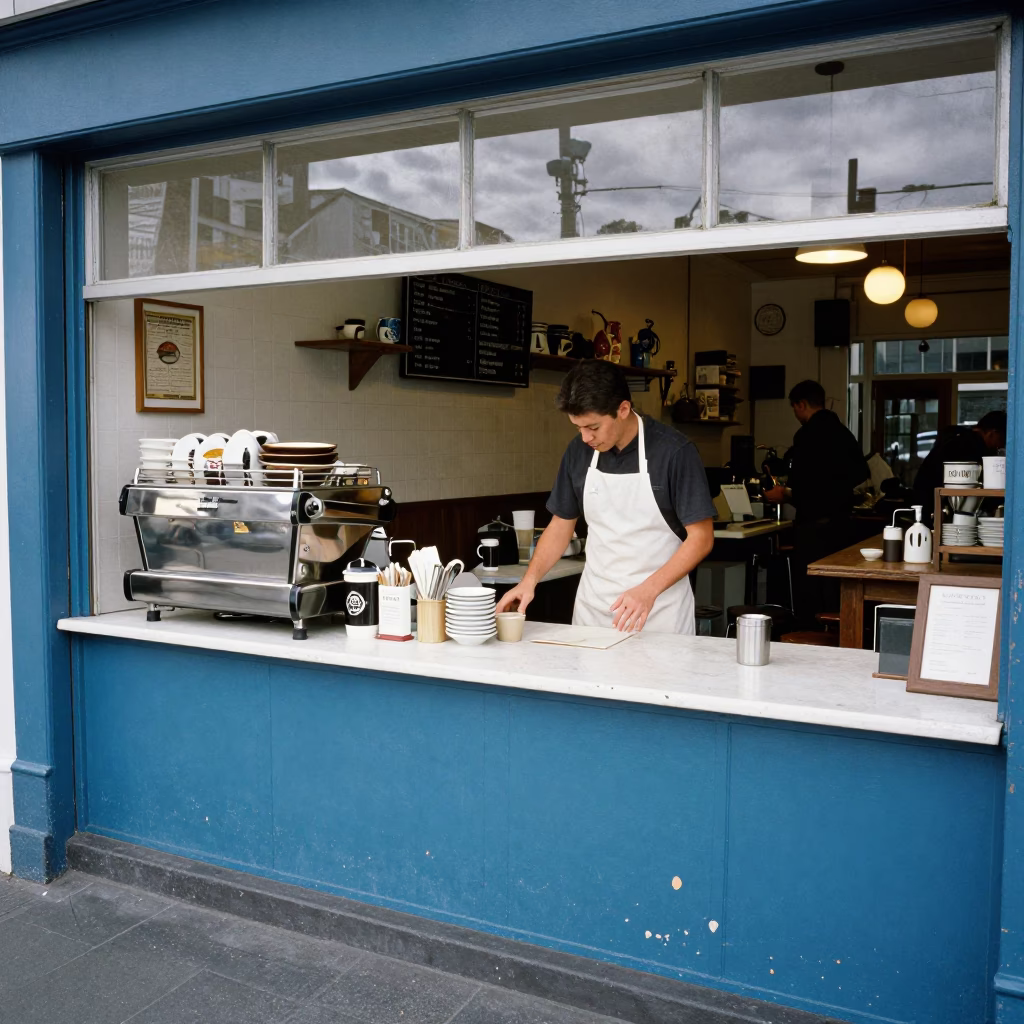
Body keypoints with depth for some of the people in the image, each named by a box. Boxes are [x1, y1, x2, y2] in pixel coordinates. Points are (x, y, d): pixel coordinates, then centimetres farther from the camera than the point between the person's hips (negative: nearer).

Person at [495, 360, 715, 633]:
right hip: (593, 607, 4)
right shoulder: (579, 451, -1)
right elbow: (561, 525, 9)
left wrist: (649, 589, -23)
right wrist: (529, 580, -5)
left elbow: (701, 536, -11)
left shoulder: (674, 451, -14)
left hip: (658, 610, -4)